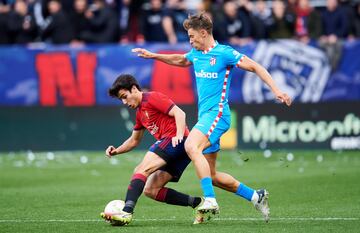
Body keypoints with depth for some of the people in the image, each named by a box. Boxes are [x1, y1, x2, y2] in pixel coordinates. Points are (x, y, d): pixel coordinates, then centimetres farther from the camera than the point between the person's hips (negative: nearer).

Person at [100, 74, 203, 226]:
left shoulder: (152, 98, -1)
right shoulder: (140, 113, 27)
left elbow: (179, 113, -11)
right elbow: (134, 140, 35)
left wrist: (179, 135, -25)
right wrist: (116, 151, 18)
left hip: (175, 141, -10)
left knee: (142, 170, -22)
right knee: (150, 190, 5)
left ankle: (126, 212, -38)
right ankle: (198, 203, 0)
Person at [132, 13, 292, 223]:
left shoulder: (224, 53, -8)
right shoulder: (196, 54, 15)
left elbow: (256, 67, -8)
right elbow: (180, 60, 38)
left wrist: (276, 90, -16)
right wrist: (153, 56, 33)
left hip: (217, 113, -9)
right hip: (205, 115, 9)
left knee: (191, 146, -34)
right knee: (211, 175, 7)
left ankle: (210, 200, -36)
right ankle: (256, 196, 18)